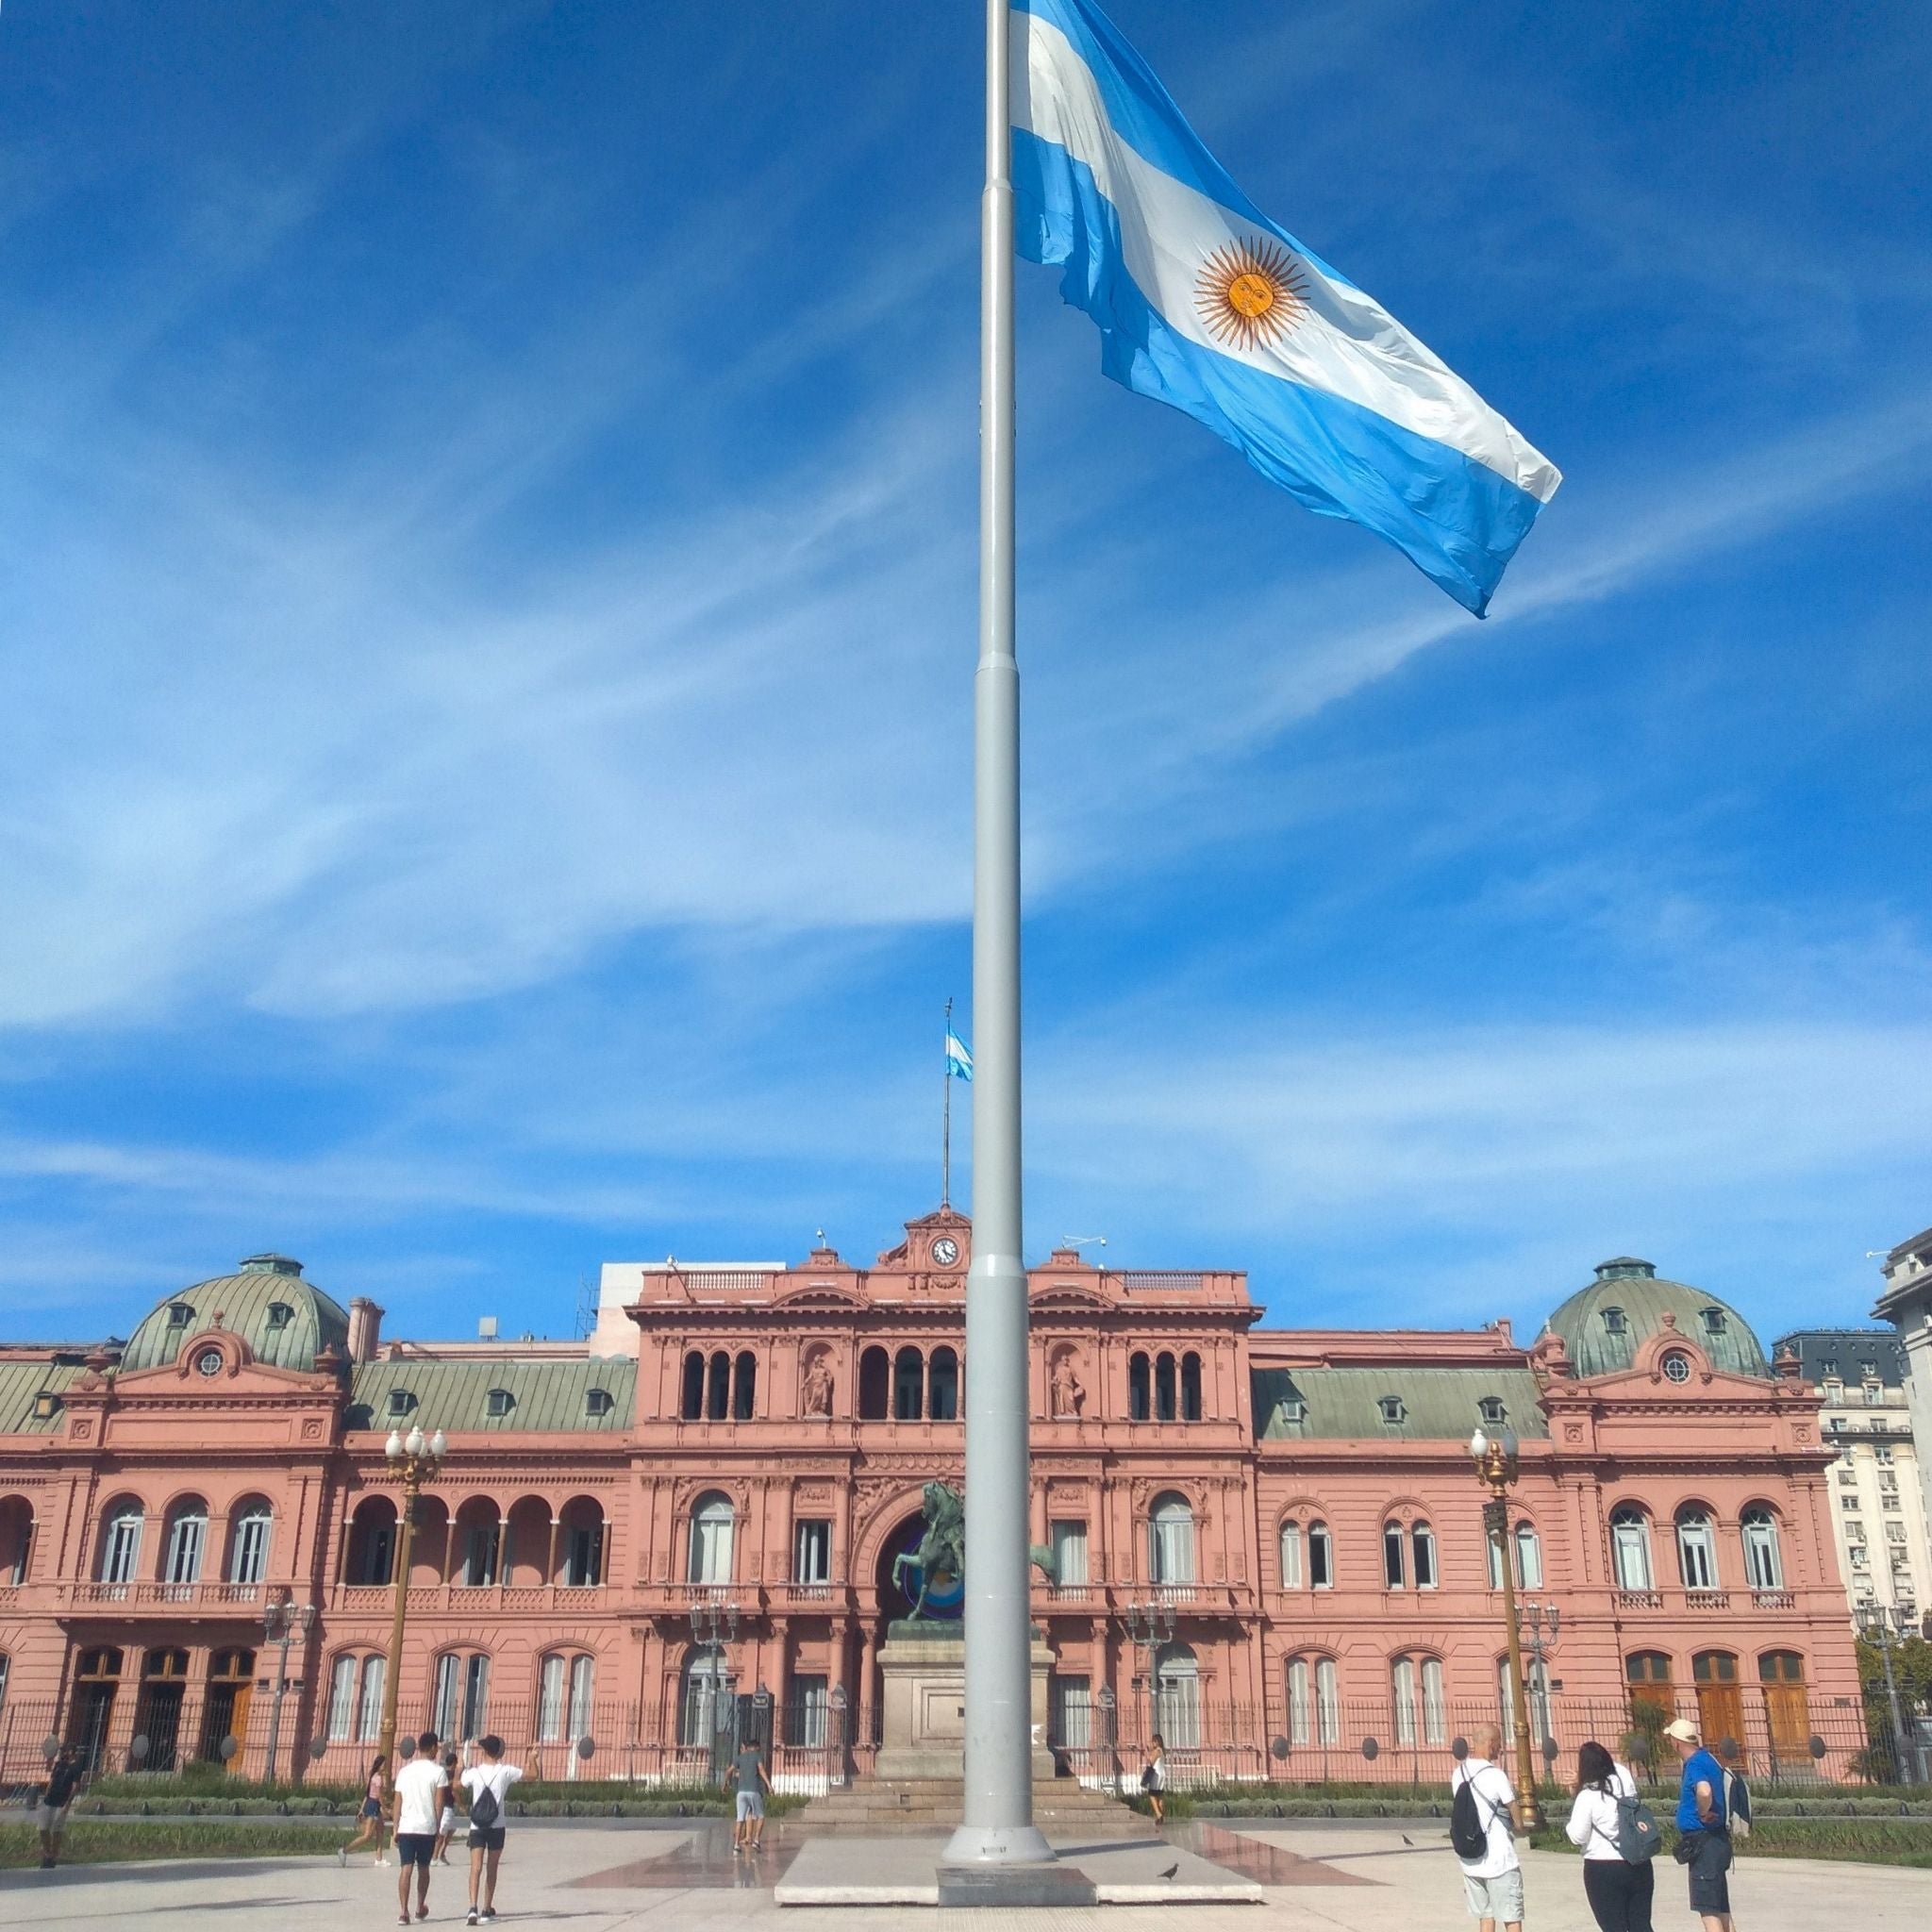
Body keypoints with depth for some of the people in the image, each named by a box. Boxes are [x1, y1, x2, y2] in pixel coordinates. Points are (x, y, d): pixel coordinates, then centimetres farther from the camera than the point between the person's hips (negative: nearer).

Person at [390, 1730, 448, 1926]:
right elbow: (439, 1803, -6)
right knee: (423, 1868, 16)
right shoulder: (438, 1771, -3)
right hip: (427, 1828, -1)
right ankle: (420, 1907, 29)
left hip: (405, 1827, 2)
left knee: (405, 1868, 0)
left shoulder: (404, 1771, 8)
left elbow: (397, 1804, 8)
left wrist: (395, 1829, 12)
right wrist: (438, 1826, 3)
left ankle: (403, 1911, -12)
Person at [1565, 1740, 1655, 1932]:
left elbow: (1578, 1837, -12)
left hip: (1603, 1870, -5)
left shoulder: (1587, 1796, -15)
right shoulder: (1625, 1779, -1)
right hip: (1639, 1865, 5)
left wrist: (1569, 1826, 6)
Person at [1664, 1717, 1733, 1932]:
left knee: (1707, 1908, -6)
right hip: (1715, 1841, 10)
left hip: (1703, 1844, -10)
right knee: (1720, 1907, 16)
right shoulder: (1707, 1759, 11)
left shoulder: (1695, 1764, -19)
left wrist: (1703, 1813, -23)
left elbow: (1704, 1791, -40)